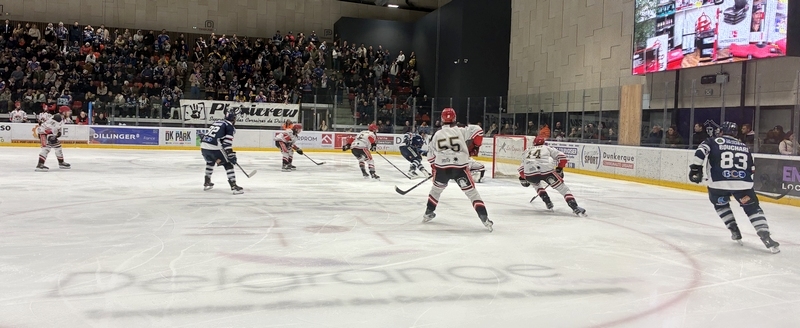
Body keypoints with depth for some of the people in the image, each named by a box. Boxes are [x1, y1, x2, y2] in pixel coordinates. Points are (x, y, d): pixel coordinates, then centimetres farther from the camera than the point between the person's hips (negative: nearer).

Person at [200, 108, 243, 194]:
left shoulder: (217, 122, 24)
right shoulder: (229, 126, 0)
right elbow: (227, 143, -11)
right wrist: (231, 155, -9)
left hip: (203, 145, 8)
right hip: (214, 147, -8)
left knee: (210, 161, 34)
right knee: (228, 164, -1)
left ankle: (207, 183, 41)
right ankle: (234, 186, -9)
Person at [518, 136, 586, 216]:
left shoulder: (527, 151, 35)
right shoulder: (547, 148, 29)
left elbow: (522, 168, 29)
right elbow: (562, 158, 19)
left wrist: (523, 179, 42)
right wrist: (559, 169, 32)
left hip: (530, 172, 2)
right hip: (546, 170, -2)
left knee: (536, 183, 37)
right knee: (563, 188, 9)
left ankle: (548, 202, 26)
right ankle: (575, 208, -8)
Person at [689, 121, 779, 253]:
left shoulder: (713, 141, 11)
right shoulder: (744, 146, 22)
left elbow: (700, 152, -6)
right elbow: (751, 169, 25)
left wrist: (695, 168, -3)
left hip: (718, 183, -1)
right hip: (743, 183, 2)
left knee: (720, 204, 28)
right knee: (753, 208, 15)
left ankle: (735, 231, 23)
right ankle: (766, 237, -1)